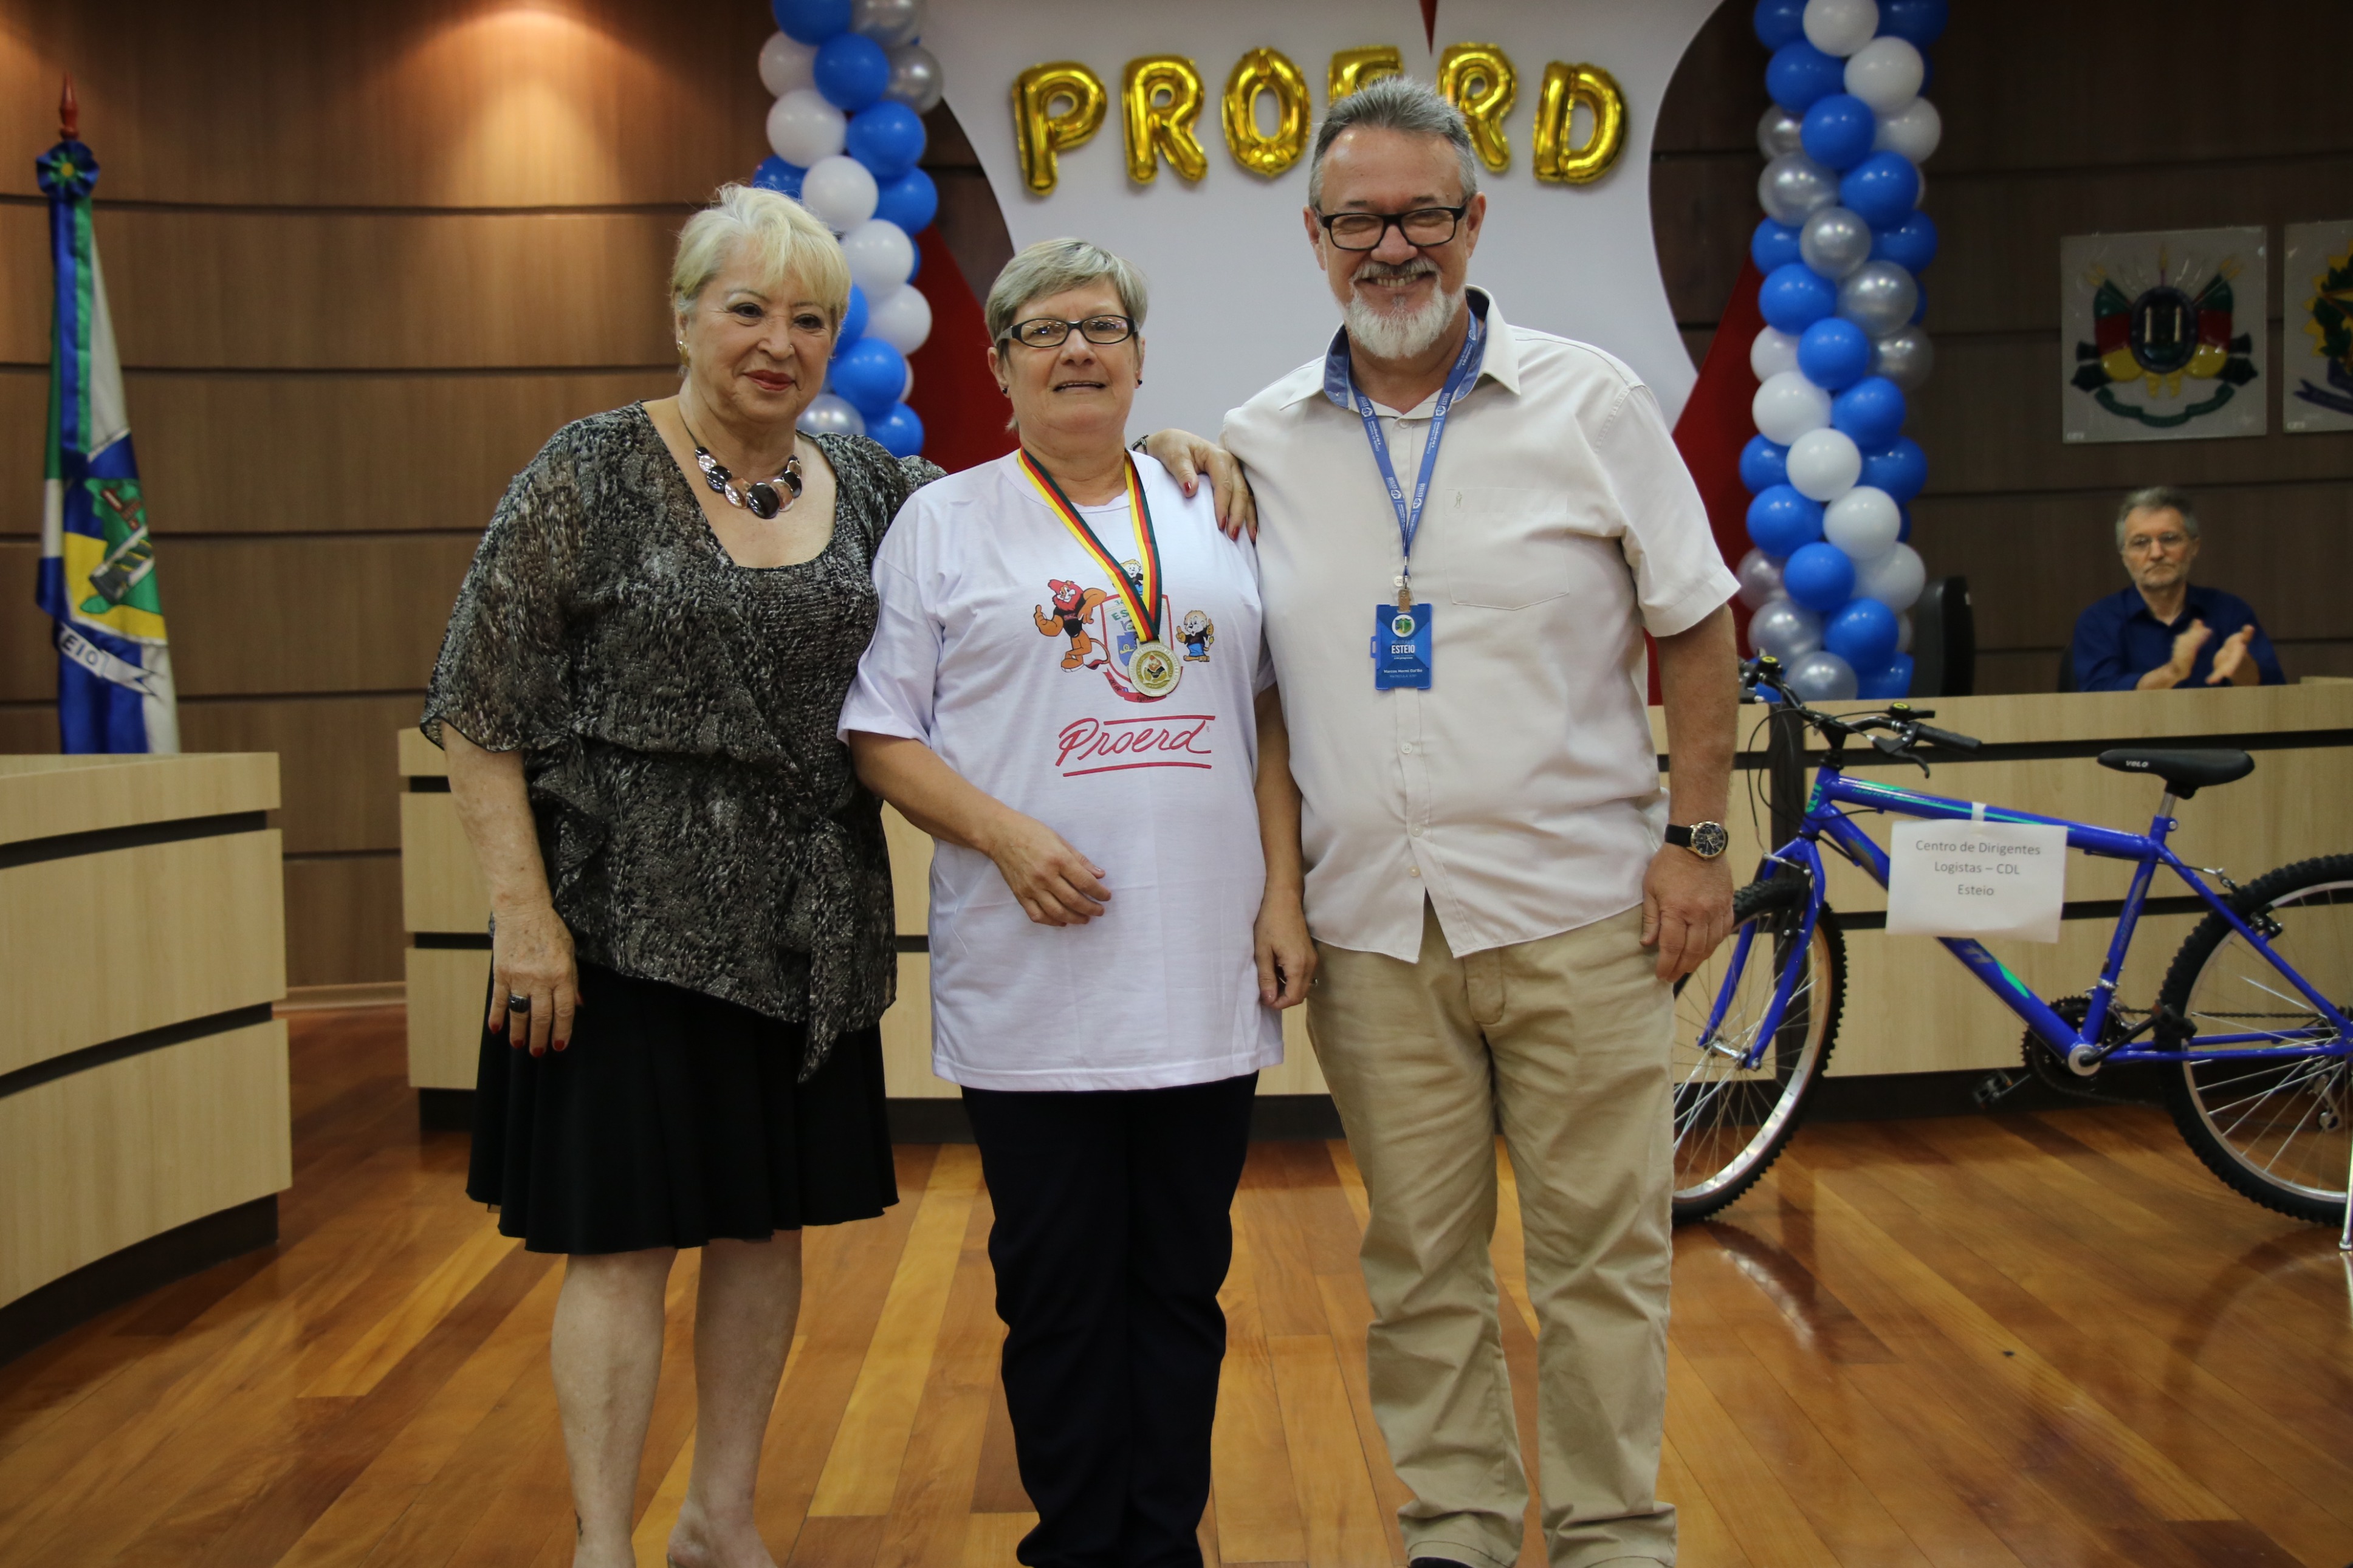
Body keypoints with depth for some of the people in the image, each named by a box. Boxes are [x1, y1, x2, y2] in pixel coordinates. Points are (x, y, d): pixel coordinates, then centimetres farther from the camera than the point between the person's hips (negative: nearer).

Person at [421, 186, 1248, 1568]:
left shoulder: (866, 484, 8)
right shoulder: (596, 471, -5)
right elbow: (480, 709, -7)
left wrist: (1150, 452, 1)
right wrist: (523, 912, -14)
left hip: (805, 929, 5)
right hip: (634, 921, -5)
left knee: (768, 1220, 13)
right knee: (624, 1234, 0)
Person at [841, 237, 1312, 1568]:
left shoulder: (1212, 510, 12)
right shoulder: (945, 522, 4)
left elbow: (1270, 718, 14)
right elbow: (881, 736, 1)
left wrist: (1283, 896, 4)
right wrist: (1004, 834, -14)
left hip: (1206, 978, 3)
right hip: (1034, 982, -2)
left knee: (1183, 1283, 10)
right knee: (1060, 1291, 5)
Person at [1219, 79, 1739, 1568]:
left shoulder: (1593, 401, 2)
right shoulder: (1261, 442, 7)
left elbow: (1698, 628, 4)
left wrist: (1696, 839, -3)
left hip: (1575, 906, -2)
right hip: (1371, 925, 2)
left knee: (1603, 1251, 5)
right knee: (1419, 1263, 11)